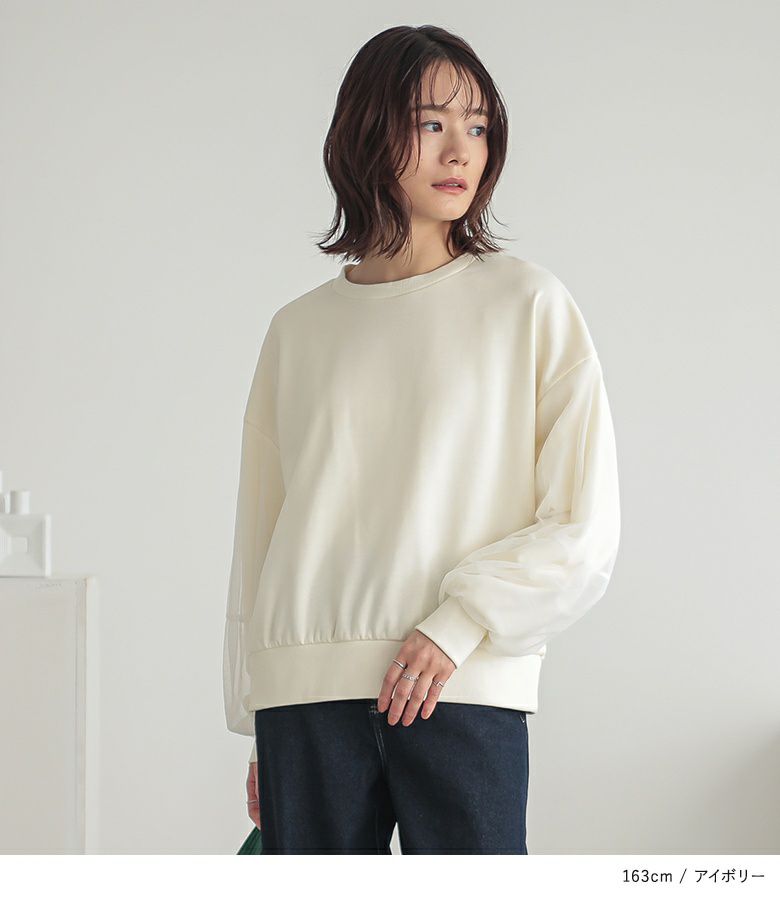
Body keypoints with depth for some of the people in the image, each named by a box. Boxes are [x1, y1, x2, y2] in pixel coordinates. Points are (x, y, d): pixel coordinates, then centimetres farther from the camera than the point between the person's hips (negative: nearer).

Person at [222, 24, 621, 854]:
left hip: (466, 690, -2)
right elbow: (257, 539, 15)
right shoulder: (299, 329, 12)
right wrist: (256, 731, 13)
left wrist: (456, 627, -11)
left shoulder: (529, 305, 5)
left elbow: (584, 533, 1)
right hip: (307, 691, 2)